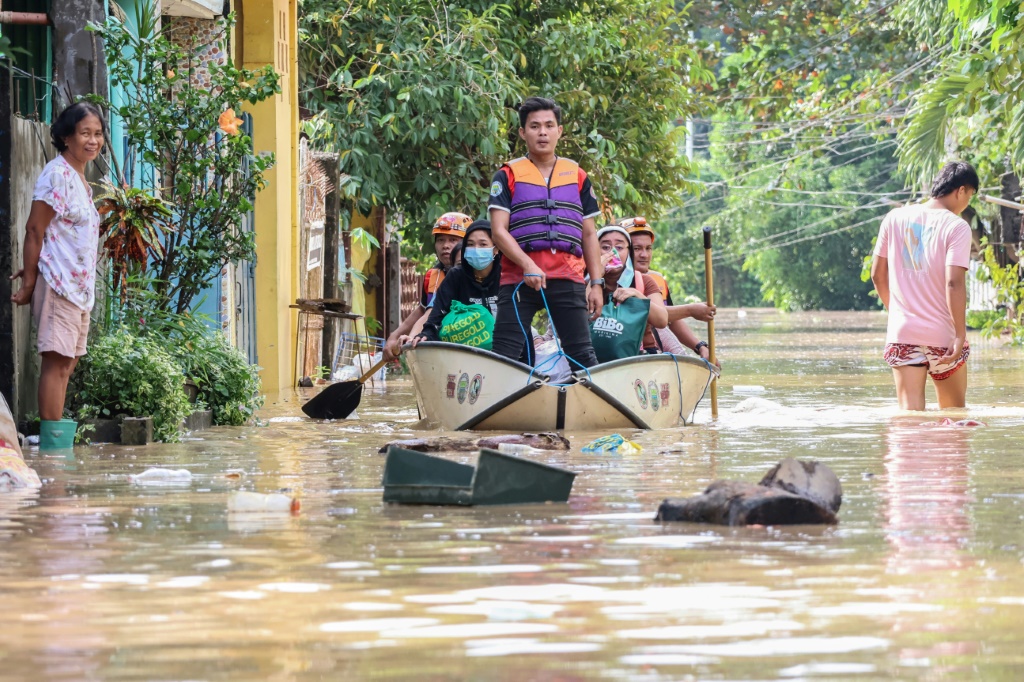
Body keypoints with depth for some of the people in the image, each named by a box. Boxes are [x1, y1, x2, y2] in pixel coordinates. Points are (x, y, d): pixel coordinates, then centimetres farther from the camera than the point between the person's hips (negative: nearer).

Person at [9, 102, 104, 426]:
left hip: (80, 287, 9)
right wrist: (29, 281, -15)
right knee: (57, 360, -10)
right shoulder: (57, 174, -11)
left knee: (67, 362, 10)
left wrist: (32, 272, 7)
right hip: (58, 283, -9)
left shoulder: (80, 178, 17)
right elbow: (35, 230, -14)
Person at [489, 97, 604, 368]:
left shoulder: (578, 177, 17)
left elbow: (589, 234, 18)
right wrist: (527, 265, -18)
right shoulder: (508, 176, 7)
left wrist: (596, 283, 8)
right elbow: (498, 230, -2)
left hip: (568, 282, 2)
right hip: (519, 279, -2)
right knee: (505, 356, -5)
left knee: (583, 354, -1)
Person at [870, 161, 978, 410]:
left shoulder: (895, 218, 5)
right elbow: (954, 283, -18)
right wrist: (960, 334, -14)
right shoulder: (956, 227, -9)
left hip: (902, 334, 3)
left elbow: (877, 275, 11)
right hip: (943, 337, -3)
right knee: (954, 414, 16)